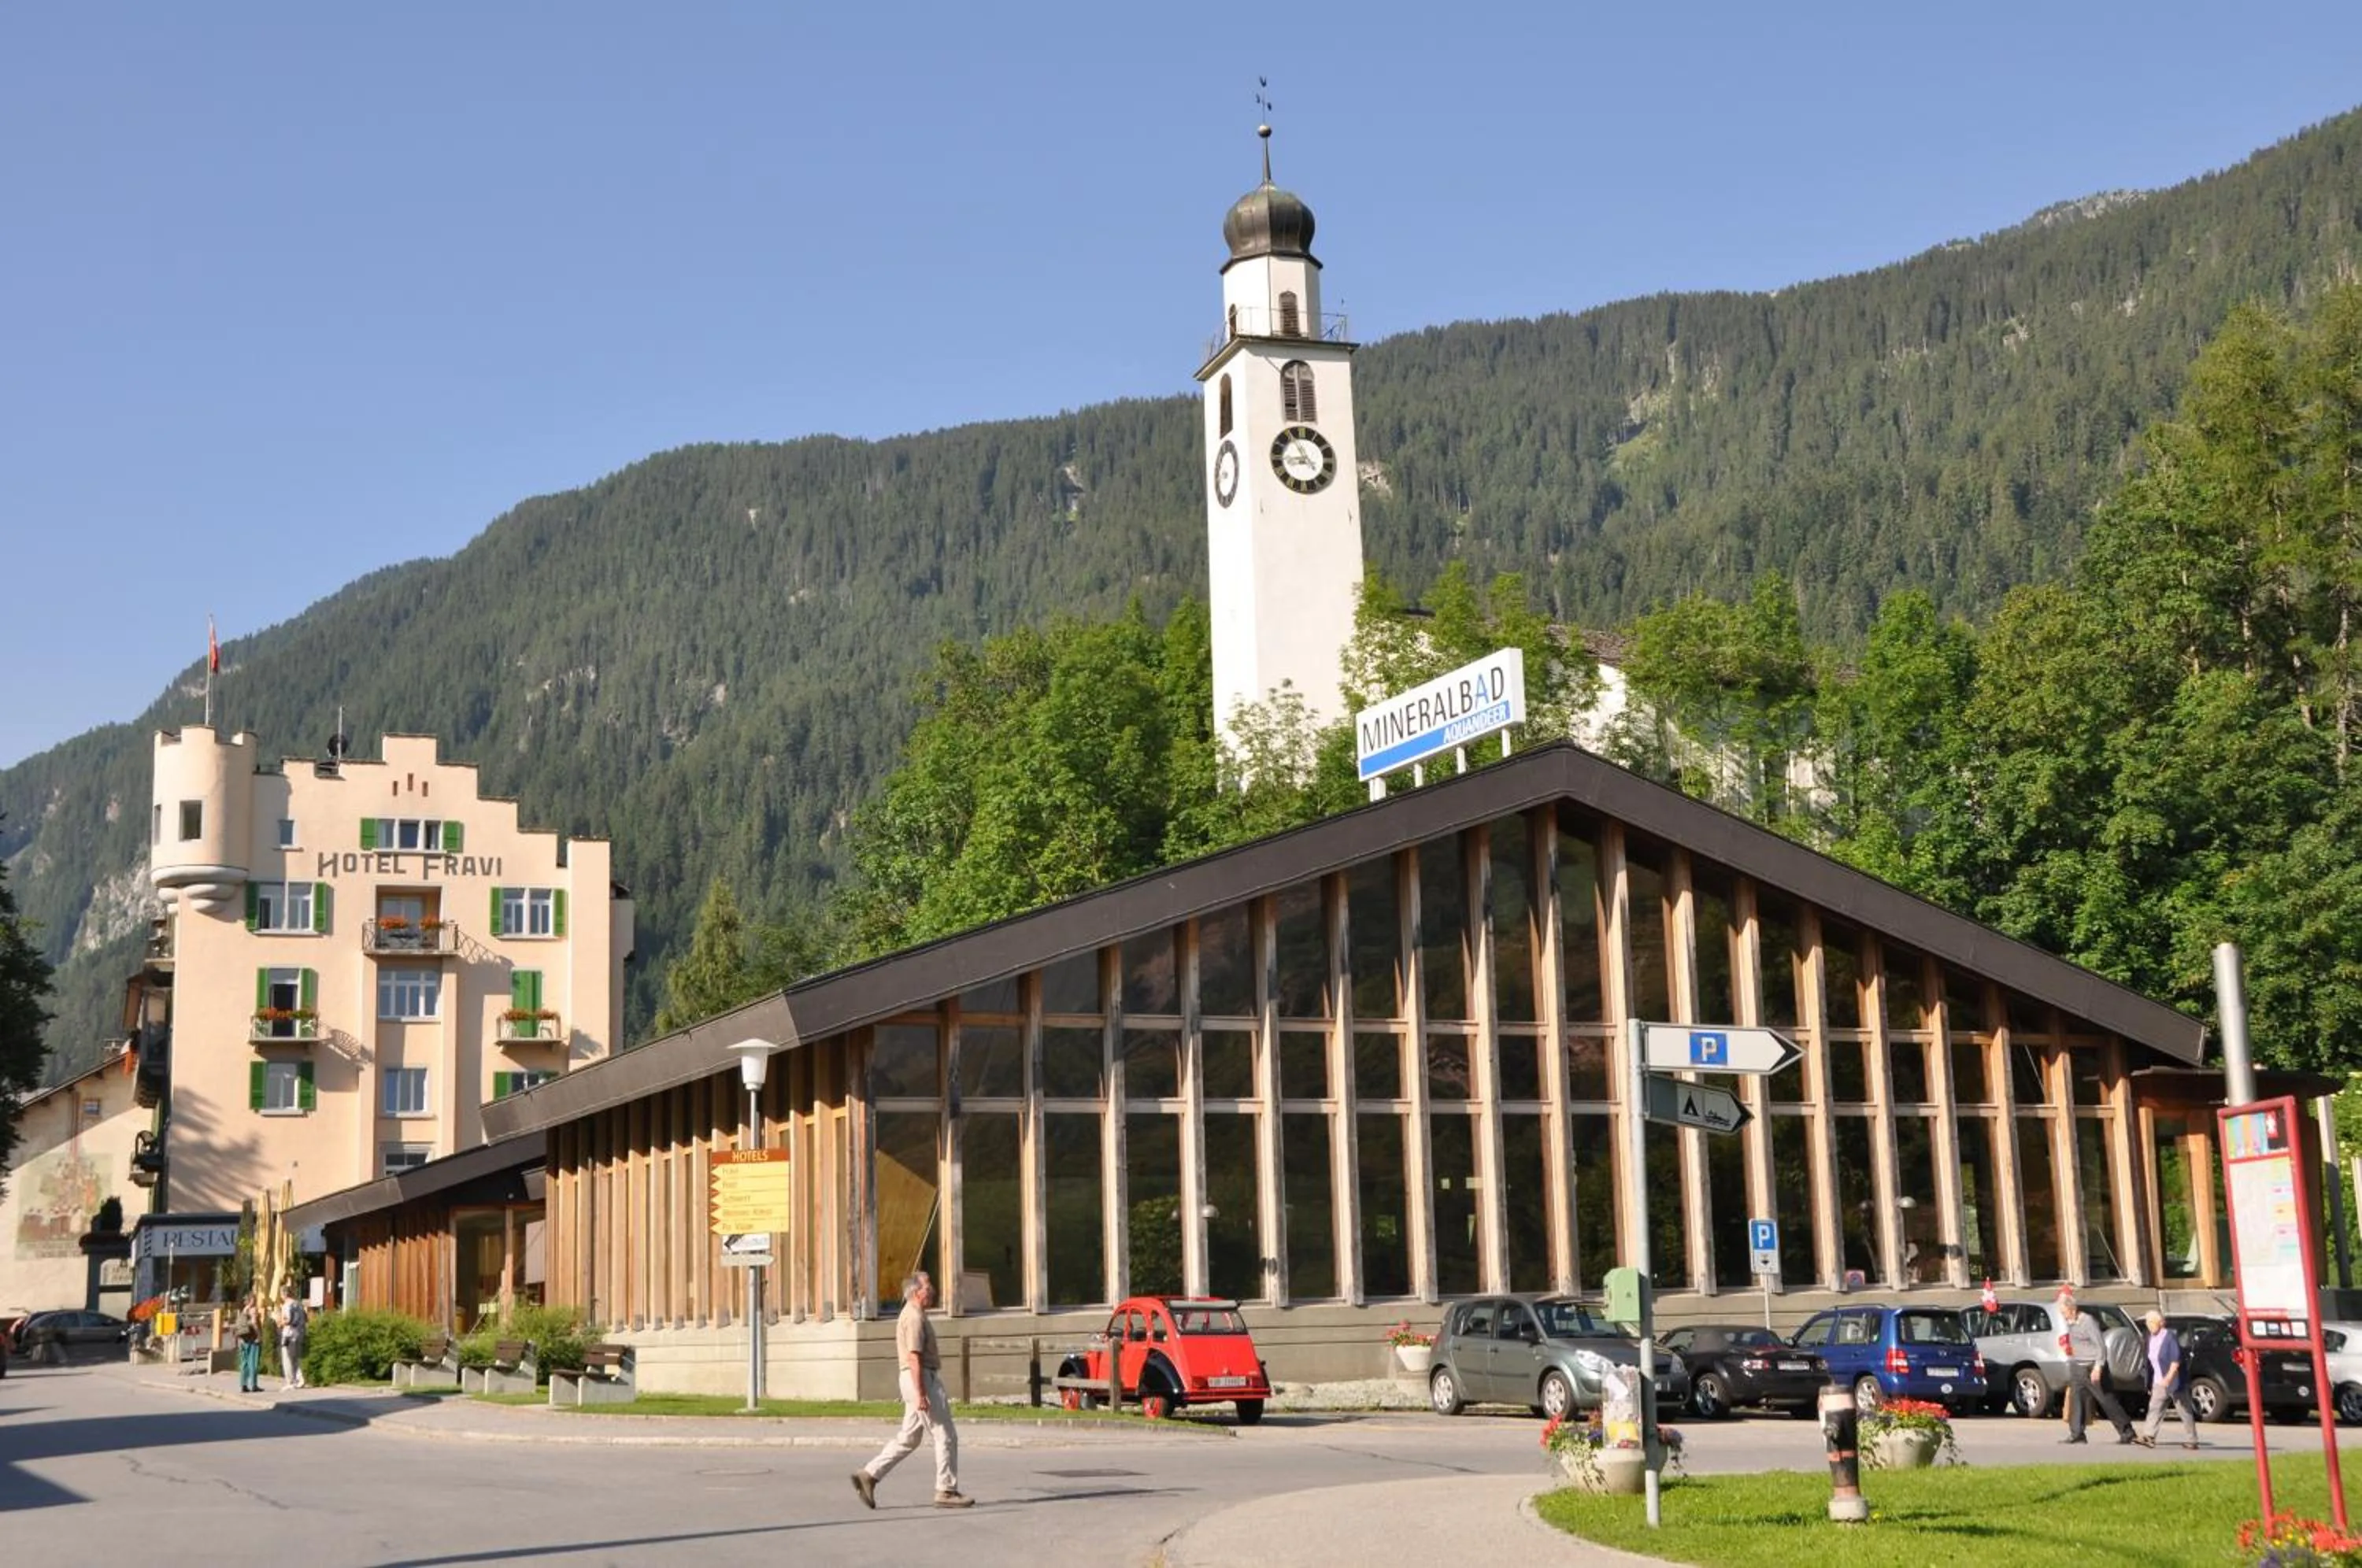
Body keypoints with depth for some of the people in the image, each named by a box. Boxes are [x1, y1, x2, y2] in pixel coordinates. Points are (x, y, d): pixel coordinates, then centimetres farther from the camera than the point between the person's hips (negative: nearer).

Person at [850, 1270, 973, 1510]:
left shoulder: (912, 1315, 19)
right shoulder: (914, 1317, -14)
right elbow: (914, 1358, -21)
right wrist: (921, 1394, -24)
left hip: (920, 1382, 10)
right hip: (921, 1381, -10)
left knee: (908, 1439, 12)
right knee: (946, 1436, -5)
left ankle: (869, 1474, 9)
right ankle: (946, 1491, -1)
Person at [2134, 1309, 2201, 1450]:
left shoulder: (2170, 1337, -14)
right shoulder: (2151, 1338, 10)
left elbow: (2176, 1360, -19)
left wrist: (2169, 1378, -27)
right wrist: (2150, 1384, 19)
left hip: (2175, 1381, -7)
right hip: (2159, 1382, 7)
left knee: (2185, 1411, 3)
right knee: (2155, 1408, -5)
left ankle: (2191, 1440, 9)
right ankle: (2149, 1437, -13)